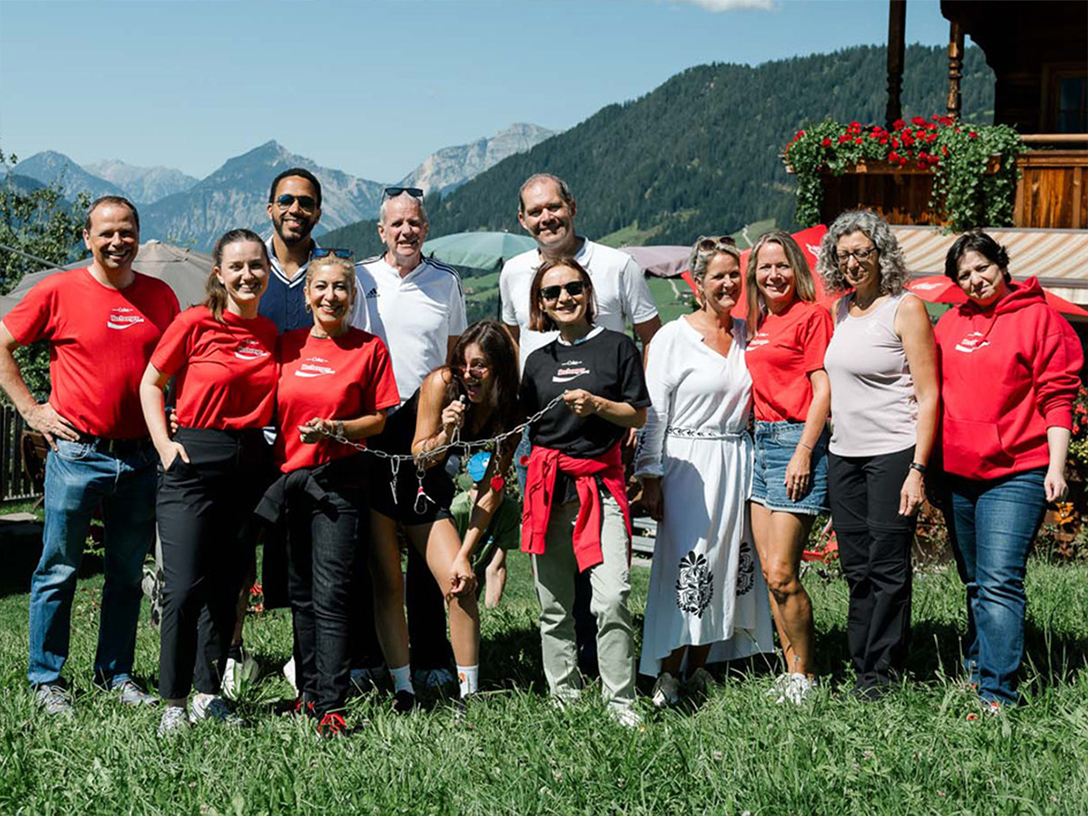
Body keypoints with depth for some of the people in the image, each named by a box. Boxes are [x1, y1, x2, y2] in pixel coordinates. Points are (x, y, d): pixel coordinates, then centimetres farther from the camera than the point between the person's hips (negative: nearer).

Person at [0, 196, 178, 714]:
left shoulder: (160, 295, 8)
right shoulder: (58, 291, -3)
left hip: (141, 458, 4)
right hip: (77, 454, -3)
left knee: (128, 573, 10)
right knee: (59, 570, 2)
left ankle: (116, 674, 22)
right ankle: (46, 678, 13)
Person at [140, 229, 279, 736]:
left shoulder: (270, 333, 9)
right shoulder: (194, 323, -5)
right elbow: (151, 383, 3)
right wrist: (164, 443, -7)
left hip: (251, 465, 5)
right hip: (194, 464, -5)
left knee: (227, 588, 10)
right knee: (184, 588, -9)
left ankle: (208, 694, 21)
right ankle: (174, 703, 3)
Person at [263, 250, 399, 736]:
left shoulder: (369, 348, 0)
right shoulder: (287, 345, 9)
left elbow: (380, 419, 1)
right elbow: (274, 411, 15)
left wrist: (336, 429, -14)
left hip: (339, 481, -4)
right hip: (288, 478, 4)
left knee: (331, 596, -10)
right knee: (300, 594, 12)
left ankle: (331, 706, -8)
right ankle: (309, 690, 23)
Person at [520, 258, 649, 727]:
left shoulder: (616, 347, 5)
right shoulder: (538, 361, 14)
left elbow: (639, 415, 4)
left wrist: (597, 404, -11)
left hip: (601, 485, -3)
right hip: (547, 487, 4)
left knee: (612, 598, -15)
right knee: (554, 605, 6)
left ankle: (621, 704, -6)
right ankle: (564, 698, 17)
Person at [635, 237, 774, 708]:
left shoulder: (747, 335, 12)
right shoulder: (673, 338, -4)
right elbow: (653, 414, -5)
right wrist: (650, 479, -10)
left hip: (738, 462, 6)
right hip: (689, 463, -5)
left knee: (728, 566, 6)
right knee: (687, 566, -10)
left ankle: (698, 670, 16)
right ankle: (667, 676, -3)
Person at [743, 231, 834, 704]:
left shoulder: (811, 316, -7)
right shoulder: (758, 324, 16)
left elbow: (823, 390, -12)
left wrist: (804, 452, -18)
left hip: (796, 440, -8)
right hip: (762, 441, 8)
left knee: (782, 574, -9)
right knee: (770, 571, 7)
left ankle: (805, 677, 4)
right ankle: (792, 671, 15)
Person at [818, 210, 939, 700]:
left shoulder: (905, 309, -6)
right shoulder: (841, 309, 13)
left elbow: (928, 396, -9)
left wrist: (918, 470, -16)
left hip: (892, 453, -6)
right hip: (843, 454, 6)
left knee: (887, 567, -2)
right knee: (857, 569, 9)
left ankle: (881, 673, 6)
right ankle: (861, 668, 16)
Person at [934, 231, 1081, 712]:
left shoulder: (1037, 317, -3)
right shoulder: (950, 324, 12)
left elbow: (1057, 396, -5)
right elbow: (936, 392, 19)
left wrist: (1056, 466, -10)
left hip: (1016, 474, -6)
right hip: (957, 473, 6)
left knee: (999, 582, -13)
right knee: (974, 581, 15)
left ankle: (997, 694, -13)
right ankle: (976, 666, 27)